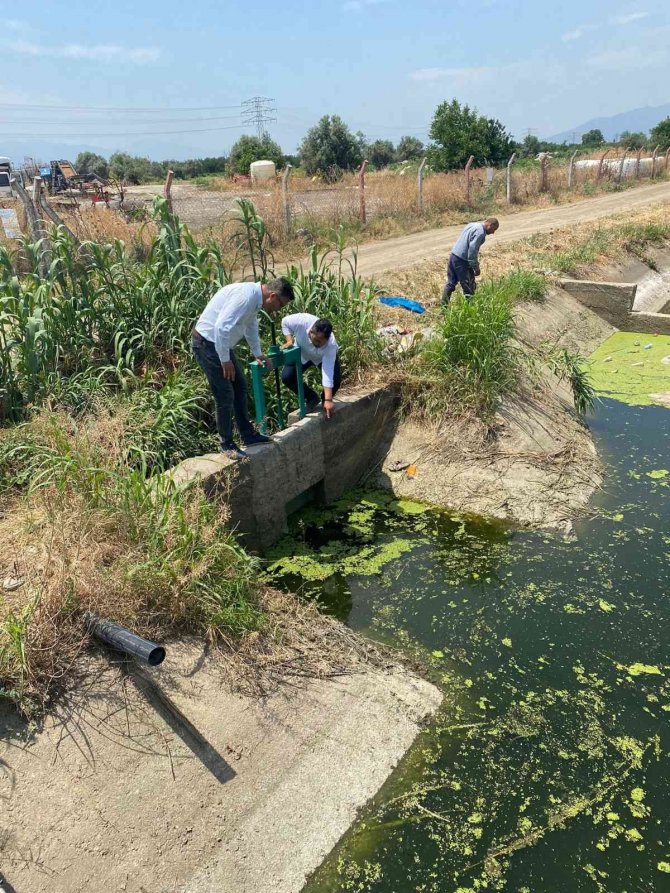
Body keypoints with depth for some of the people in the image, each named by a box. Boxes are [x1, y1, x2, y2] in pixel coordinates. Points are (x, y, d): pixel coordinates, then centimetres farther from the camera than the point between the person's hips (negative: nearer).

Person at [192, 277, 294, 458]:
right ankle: (226, 444, 9)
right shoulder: (246, 296, -26)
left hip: (221, 343, 10)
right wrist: (225, 360, -24)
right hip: (207, 343, -10)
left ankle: (248, 435, 27)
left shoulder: (255, 298, 5)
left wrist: (258, 354, 31)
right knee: (225, 395, -6)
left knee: (240, 387, 15)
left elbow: (251, 326, 24)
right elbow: (221, 327, -32)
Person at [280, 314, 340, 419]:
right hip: (301, 353, 2)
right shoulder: (301, 321, -40)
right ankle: (312, 399, 6)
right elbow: (285, 322, -15)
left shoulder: (331, 344, -42)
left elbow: (328, 374, -43)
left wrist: (328, 400, -46)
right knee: (287, 377, -18)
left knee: (335, 379, -26)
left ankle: (324, 401, 7)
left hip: (324, 357, -2)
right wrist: (290, 340, -29)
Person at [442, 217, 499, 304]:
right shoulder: (480, 233, -15)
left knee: (450, 283, 14)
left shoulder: (472, 225, 14)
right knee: (469, 288, 2)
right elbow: (472, 251, -21)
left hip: (453, 256, 9)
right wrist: (476, 268, -12)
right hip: (461, 261, -9)